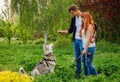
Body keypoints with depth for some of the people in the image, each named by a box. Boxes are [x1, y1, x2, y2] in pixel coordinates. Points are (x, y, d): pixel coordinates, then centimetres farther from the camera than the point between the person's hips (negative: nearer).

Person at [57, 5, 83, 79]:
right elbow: (70, 30, 15)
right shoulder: (73, 19, 8)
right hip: (75, 40, 6)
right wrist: (62, 32, 0)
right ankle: (78, 73, 21)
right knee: (77, 58, 10)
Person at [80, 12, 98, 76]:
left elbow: (89, 39, -17)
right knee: (84, 62, 13)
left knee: (88, 64, -5)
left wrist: (85, 49, -19)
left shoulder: (90, 26, -14)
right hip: (85, 47, 9)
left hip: (90, 47, -9)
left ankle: (96, 76, 9)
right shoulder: (84, 26, 12)